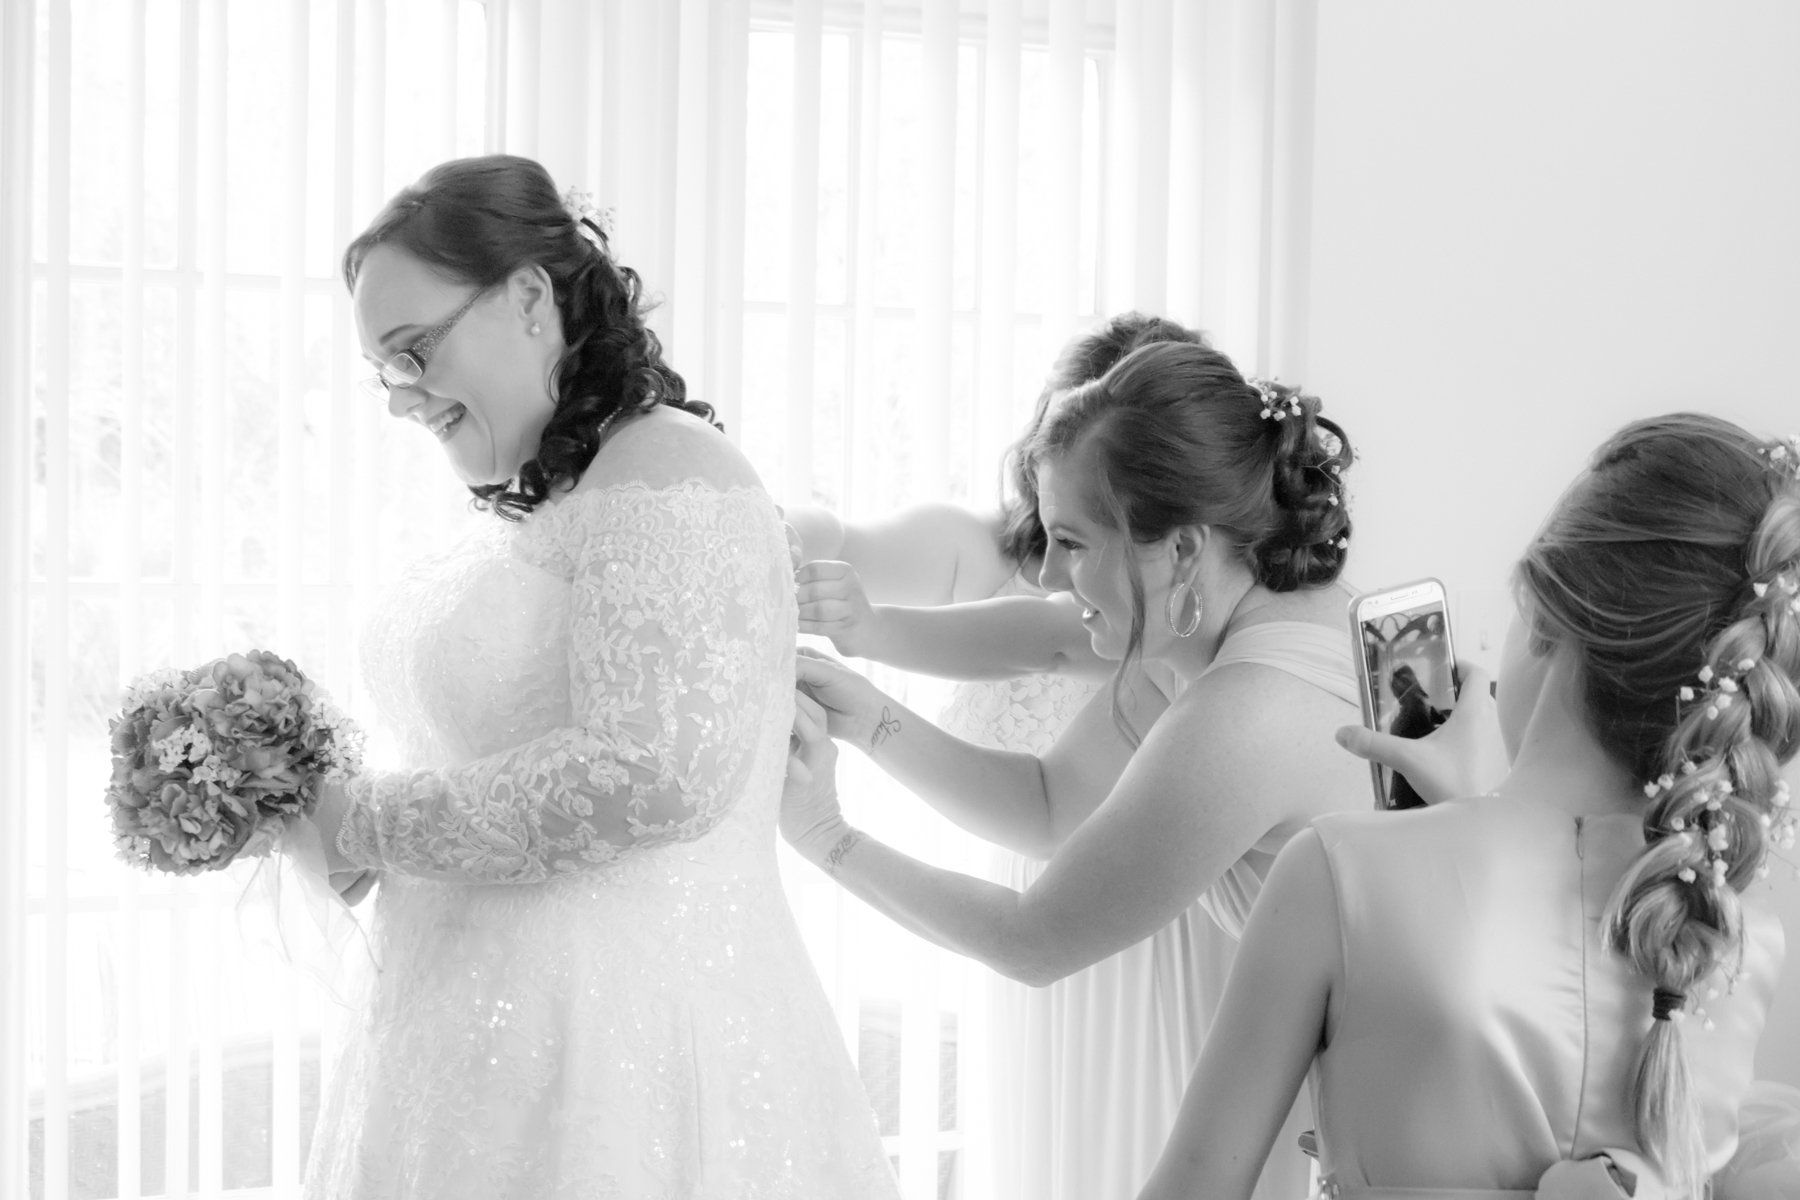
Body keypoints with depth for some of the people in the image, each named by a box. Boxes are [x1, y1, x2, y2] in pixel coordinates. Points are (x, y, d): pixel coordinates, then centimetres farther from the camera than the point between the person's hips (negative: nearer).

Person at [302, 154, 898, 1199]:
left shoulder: (665, 471, -14)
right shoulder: (541, 511, 12)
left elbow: (650, 777, -24)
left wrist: (367, 824, -13)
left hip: (620, 1049, -8)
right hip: (491, 1042, 8)